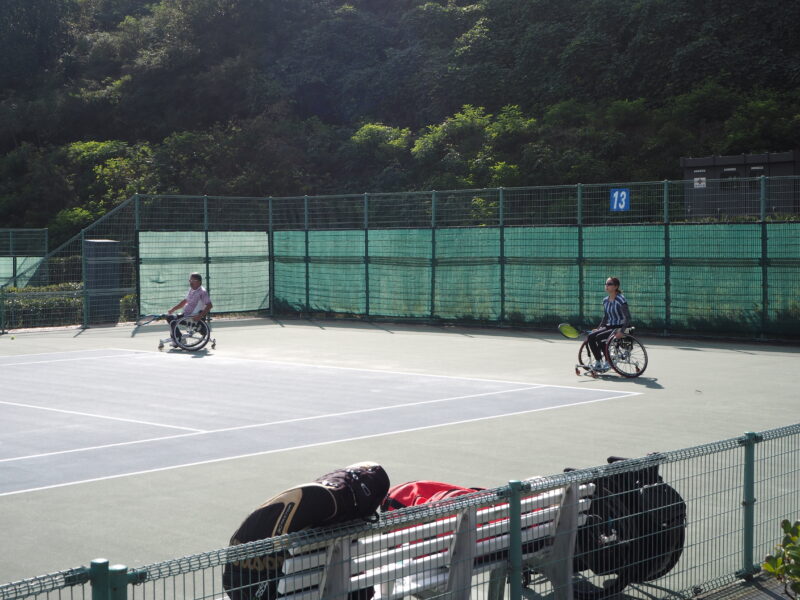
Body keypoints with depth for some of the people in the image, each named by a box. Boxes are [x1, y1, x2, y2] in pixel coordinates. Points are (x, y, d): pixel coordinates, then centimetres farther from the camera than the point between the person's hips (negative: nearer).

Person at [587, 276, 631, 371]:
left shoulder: (621, 300, -13)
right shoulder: (605, 300, 9)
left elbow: (627, 318, -17)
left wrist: (621, 331, -27)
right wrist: (598, 328, 10)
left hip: (619, 328, -7)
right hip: (609, 327, 7)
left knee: (599, 337, -27)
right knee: (590, 336, -15)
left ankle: (608, 362, -13)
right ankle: (598, 361, -7)